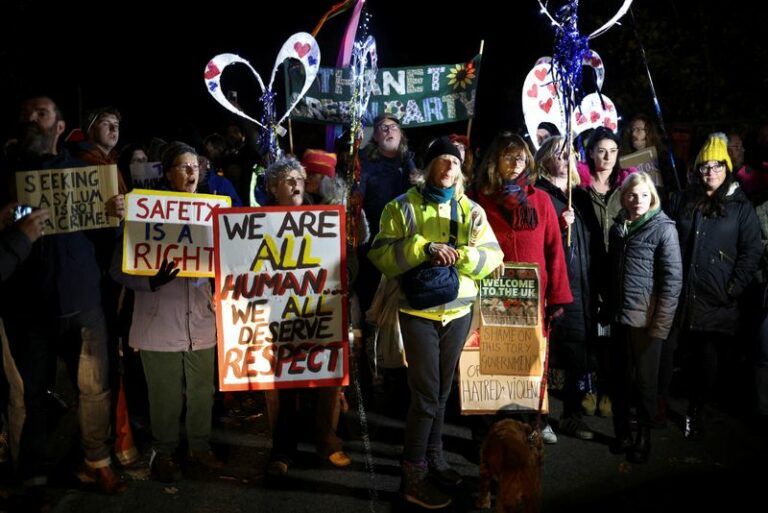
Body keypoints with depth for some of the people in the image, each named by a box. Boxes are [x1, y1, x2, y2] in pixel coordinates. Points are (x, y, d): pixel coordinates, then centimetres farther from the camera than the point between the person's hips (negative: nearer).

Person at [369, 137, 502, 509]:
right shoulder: (402, 207, -2)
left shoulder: (472, 210, 8)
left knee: (442, 390, 17)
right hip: (419, 312, -4)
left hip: (459, 312, 5)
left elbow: (493, 256, 1)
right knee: (426, 393, -3)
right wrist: (423, 248, -22)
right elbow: (380, 254, -11)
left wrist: (459, 256, -17)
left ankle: (434, 458, 34)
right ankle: (413, 476, 9)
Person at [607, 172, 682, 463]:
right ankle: (621, 433, 27)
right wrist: (607, 308, 8)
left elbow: (672, 280, -10)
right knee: (619, 379, 11)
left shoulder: (663, 228, -7)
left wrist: (660, 325, -14)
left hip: (646, 320, -4)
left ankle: (643, 437, 24)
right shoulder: (618, 227, 9)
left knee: (644, 381, 8)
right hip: (619, 318, 4)